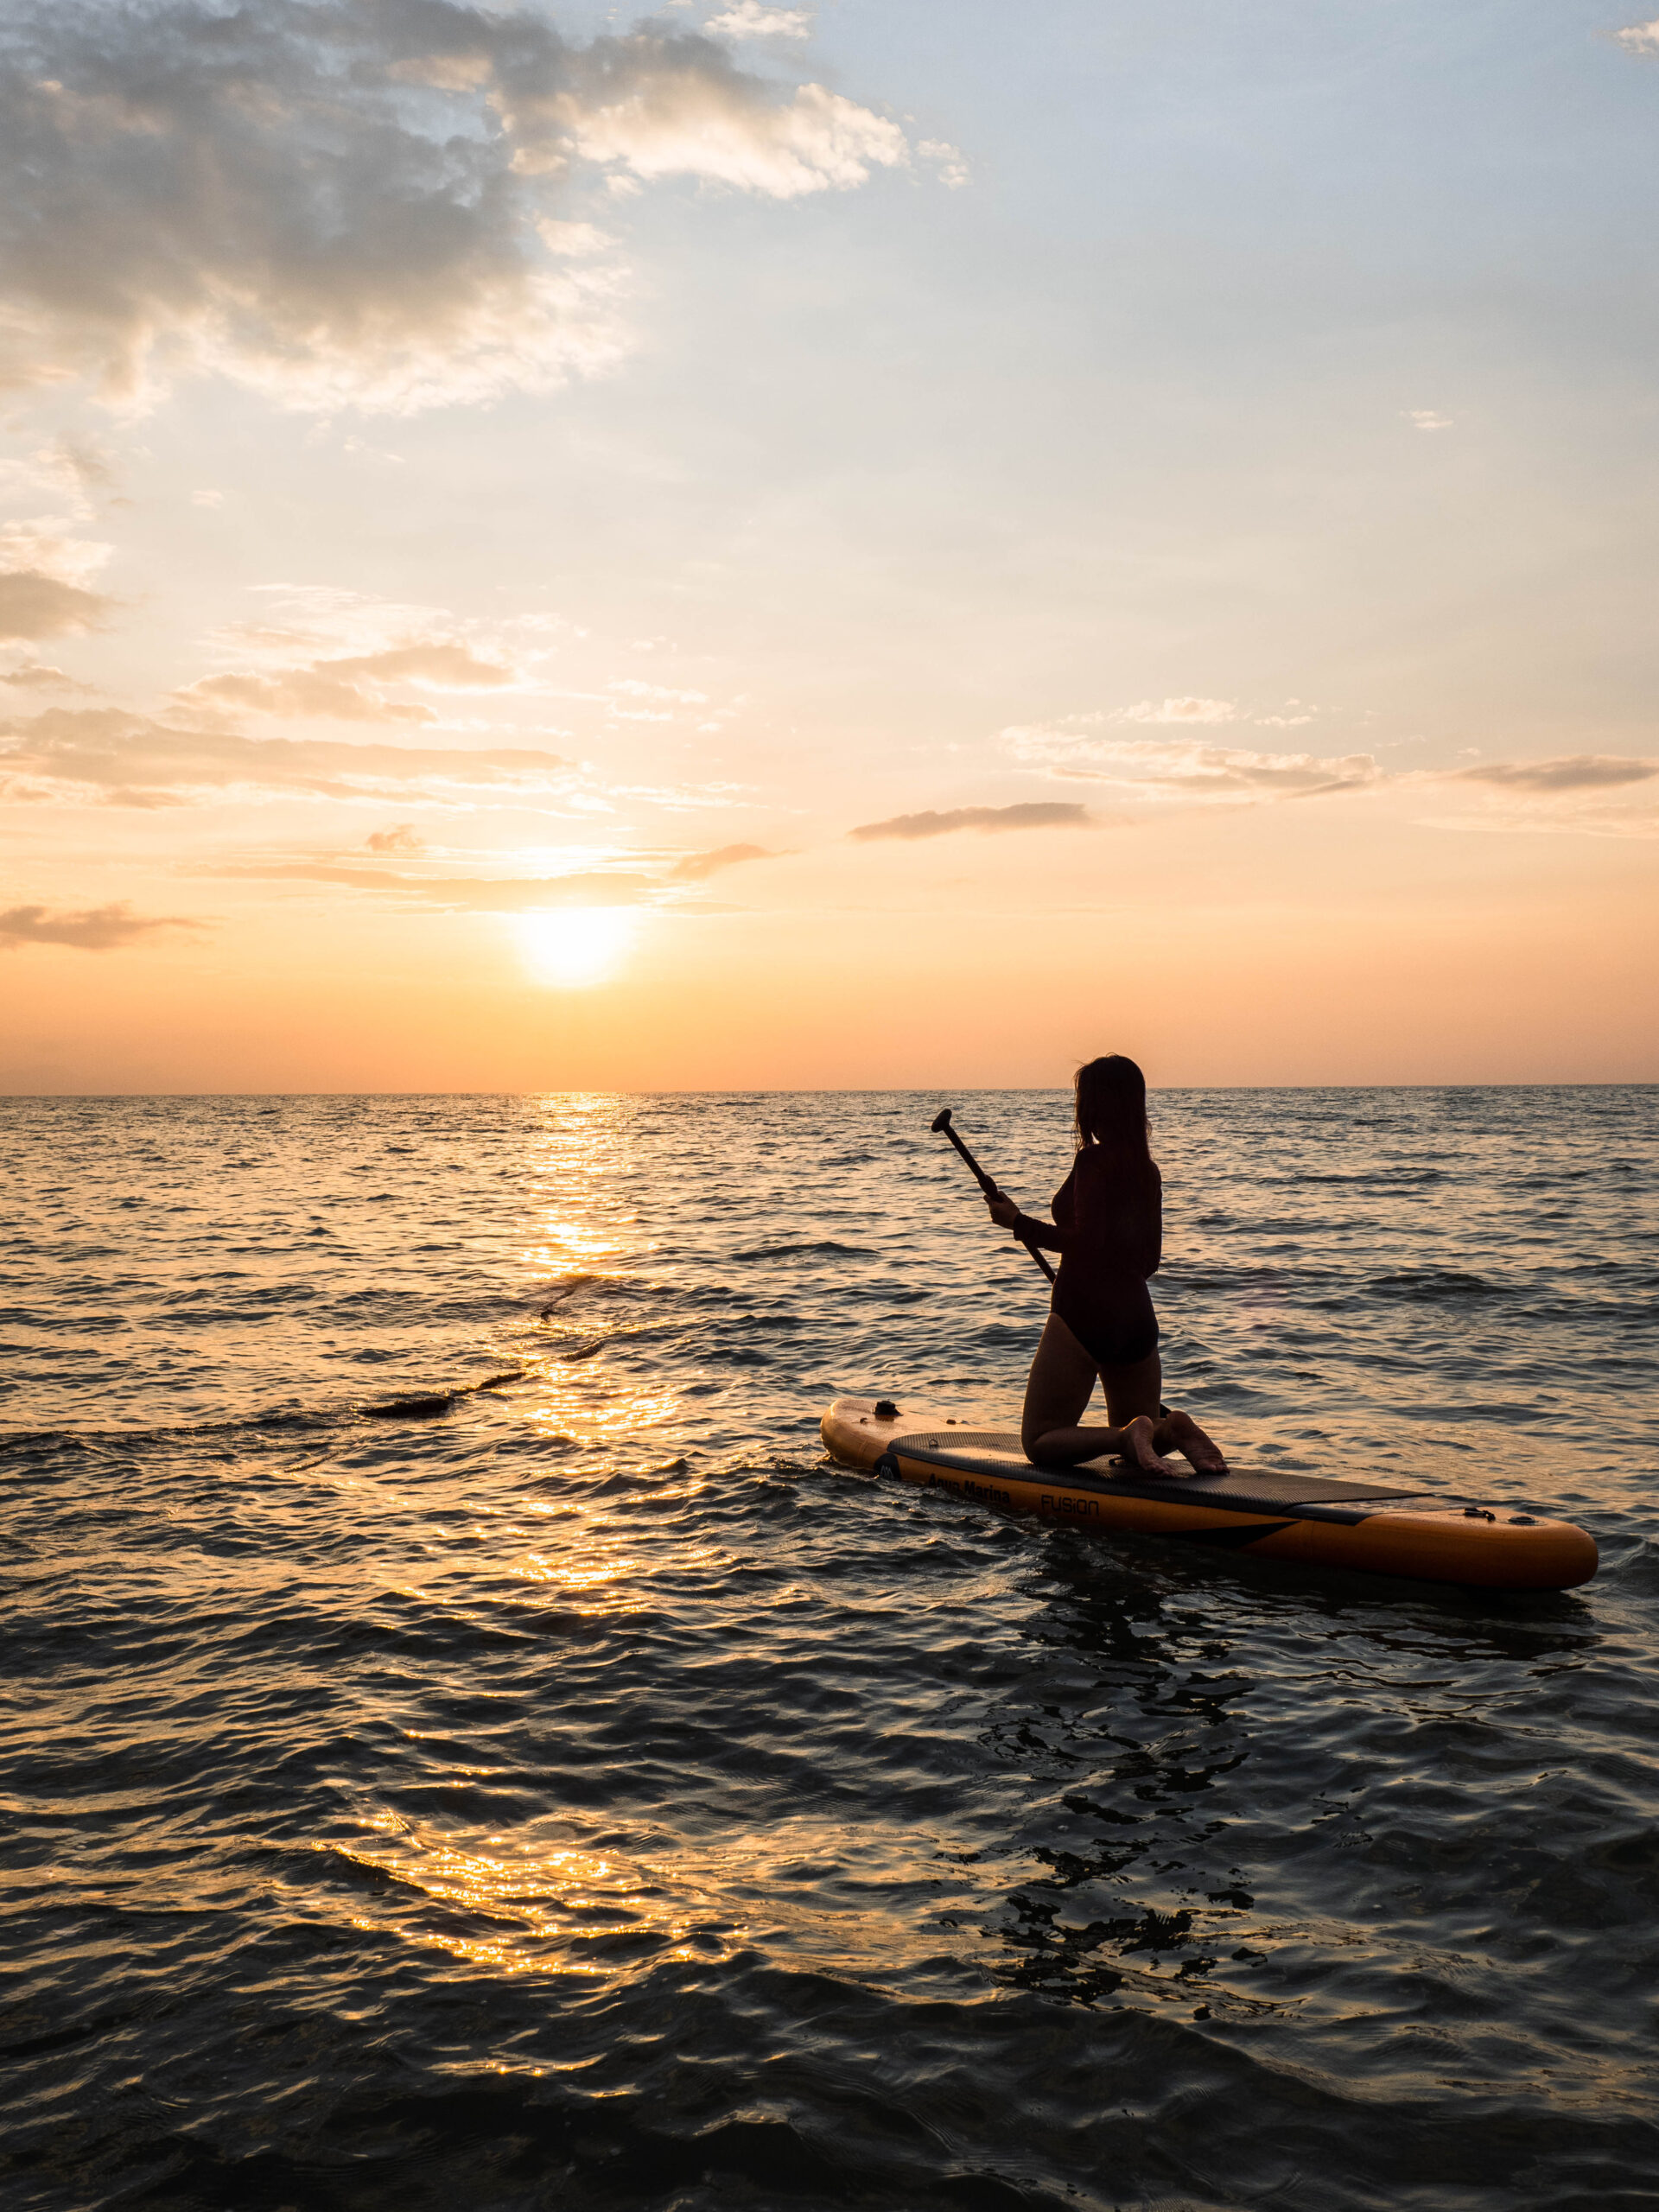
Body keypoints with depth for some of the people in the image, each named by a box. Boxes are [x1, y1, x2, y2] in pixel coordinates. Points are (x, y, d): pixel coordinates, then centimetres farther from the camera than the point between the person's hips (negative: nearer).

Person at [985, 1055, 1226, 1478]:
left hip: (1083, 1316, -7)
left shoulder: (1093, 1160, -13)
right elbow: (1150, 1259, 14)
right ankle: (1172, 1430, -11)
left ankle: (1128, 1438, -22)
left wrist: (1019, 1223, -14)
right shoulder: (1148, 1169, 9)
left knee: (1039, 1441, 2)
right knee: (1142, 1439, 23)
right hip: (1137, 1314, 7)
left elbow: (1087, 1245, -22)